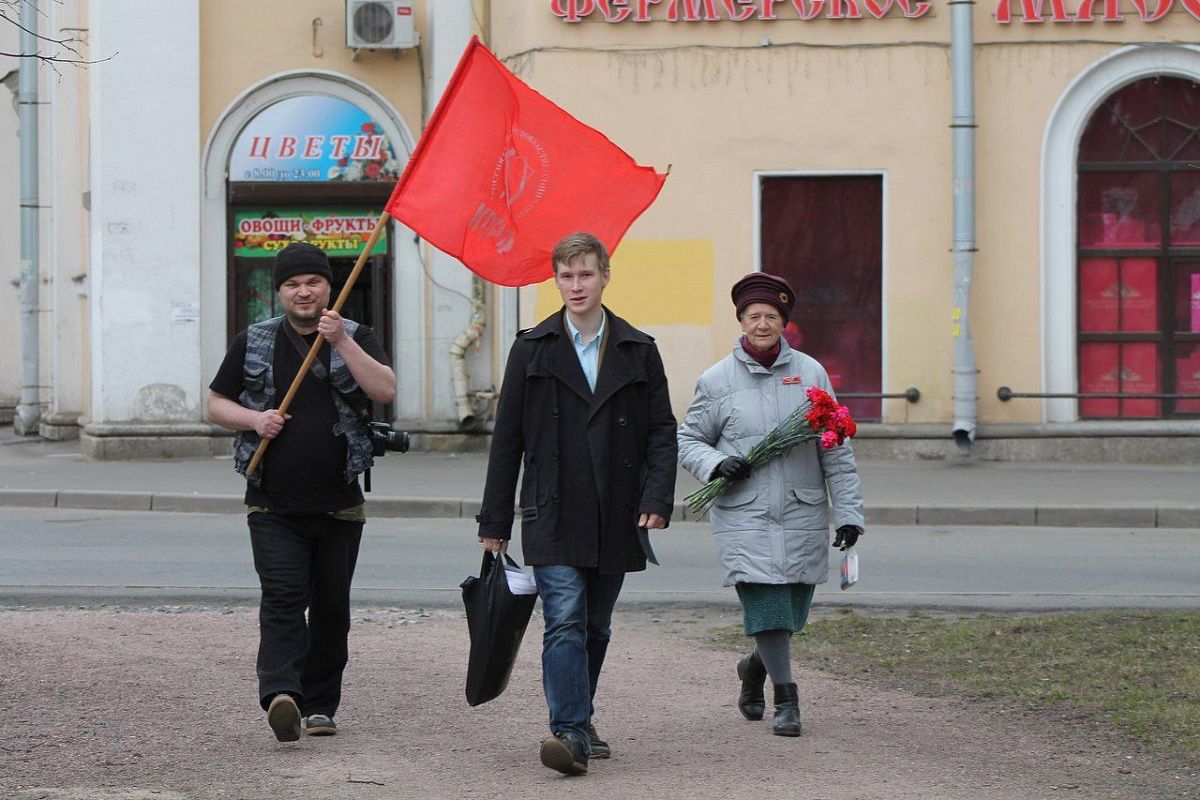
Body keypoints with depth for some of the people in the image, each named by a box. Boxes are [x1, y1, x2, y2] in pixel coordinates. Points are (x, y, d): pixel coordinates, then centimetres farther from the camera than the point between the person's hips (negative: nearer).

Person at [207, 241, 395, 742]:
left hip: (339, 507, 1)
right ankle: (281, 695, -31)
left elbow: (385, 391, -10)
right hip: (274, 507, -1)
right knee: (284, 596, -18)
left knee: (331, 607, 7)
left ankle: (320, 704, 19)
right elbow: (216, 403, 14)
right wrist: (255, 419, -5)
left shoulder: (356, 339, 7)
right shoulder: (253, 343, 9)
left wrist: (341, 341, -17)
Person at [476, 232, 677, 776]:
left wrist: (656, 499, -8)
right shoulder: (532, 349, 5)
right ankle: (570, 732, -20)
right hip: (553, 514, -2)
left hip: (615, 520, 2)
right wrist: (495, 520, 4)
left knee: (595, 626, 12)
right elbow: (507, 439, 6)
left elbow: (662, 432, 7)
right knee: (565, 622, -14)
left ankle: (578, 720, 26)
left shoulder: (639, 352, 8)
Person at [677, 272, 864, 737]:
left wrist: (848, 512, 4)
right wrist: (716, 463, -12)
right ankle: (786, 699, -5)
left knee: (792, 611, 9)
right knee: (765, 605, -13)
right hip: (743, 516, -2)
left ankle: (755, 668, 38)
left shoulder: (809, 373, 5)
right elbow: (688, 440, 10)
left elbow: (835, 450, 7)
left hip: (803, 515, 2)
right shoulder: (717, 380, 2)